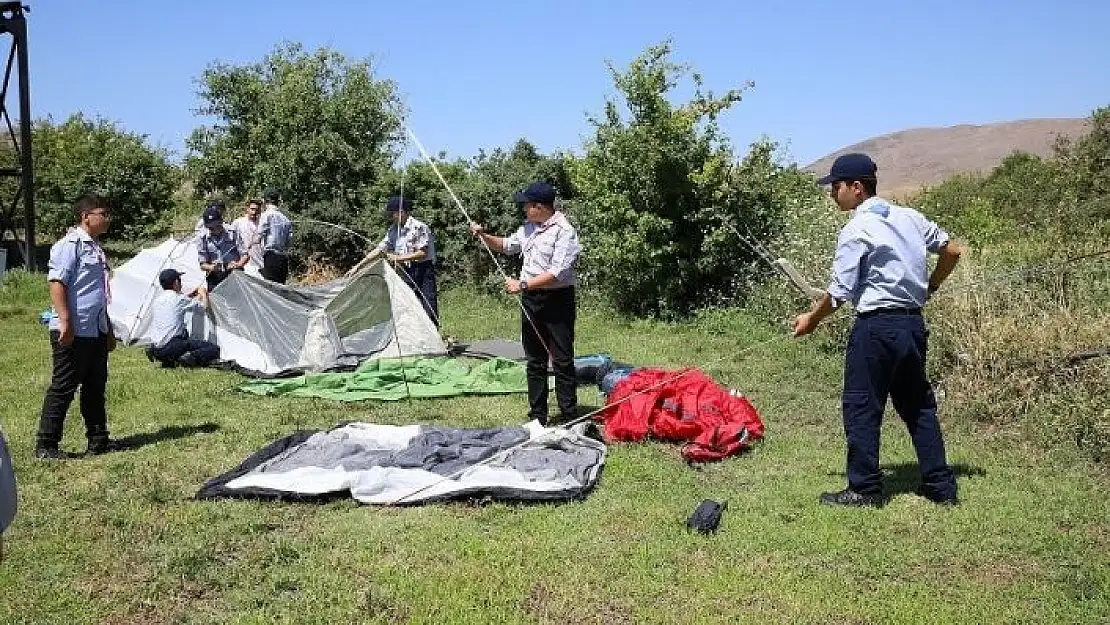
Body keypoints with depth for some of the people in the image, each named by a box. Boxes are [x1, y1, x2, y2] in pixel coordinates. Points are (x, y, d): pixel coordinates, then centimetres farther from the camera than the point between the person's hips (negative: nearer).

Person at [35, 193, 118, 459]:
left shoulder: (96, 246, 17)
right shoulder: (70, 244, -11)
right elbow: (57, 283, -18)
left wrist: (109, 329, 24)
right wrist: (65, 322, -24)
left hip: (96, 330, 9)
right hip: (74, 332, -9)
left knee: (96, 387, 13)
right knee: (63, 387, -2)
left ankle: (98, 440, 22)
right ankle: (45, 445, 7)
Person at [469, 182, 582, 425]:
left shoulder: (564, 231, -15)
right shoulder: (529, 227, 10)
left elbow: (557, 273, -23)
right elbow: (506, 246, 27)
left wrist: (522, 284, -22)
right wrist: (484, 235, 11)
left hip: (558, 299, -8)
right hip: (531, 299, 8)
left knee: (562, 361, -3)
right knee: (534, 361, 13)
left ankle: (569, 417, 4)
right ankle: (537, 416, 22)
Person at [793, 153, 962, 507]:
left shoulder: (856, 231, -13)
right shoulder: (910, 218, 9)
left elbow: (840, 292, -14)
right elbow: (952, 251, 17)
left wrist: (812, 319, 2)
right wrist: (928, 288, 26)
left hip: (876, 327, -8)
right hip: (913, 323, 8)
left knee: (861, 408, 3)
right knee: (918, 404, 15)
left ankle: (865, 489, 9)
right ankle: (942, 487, 20)